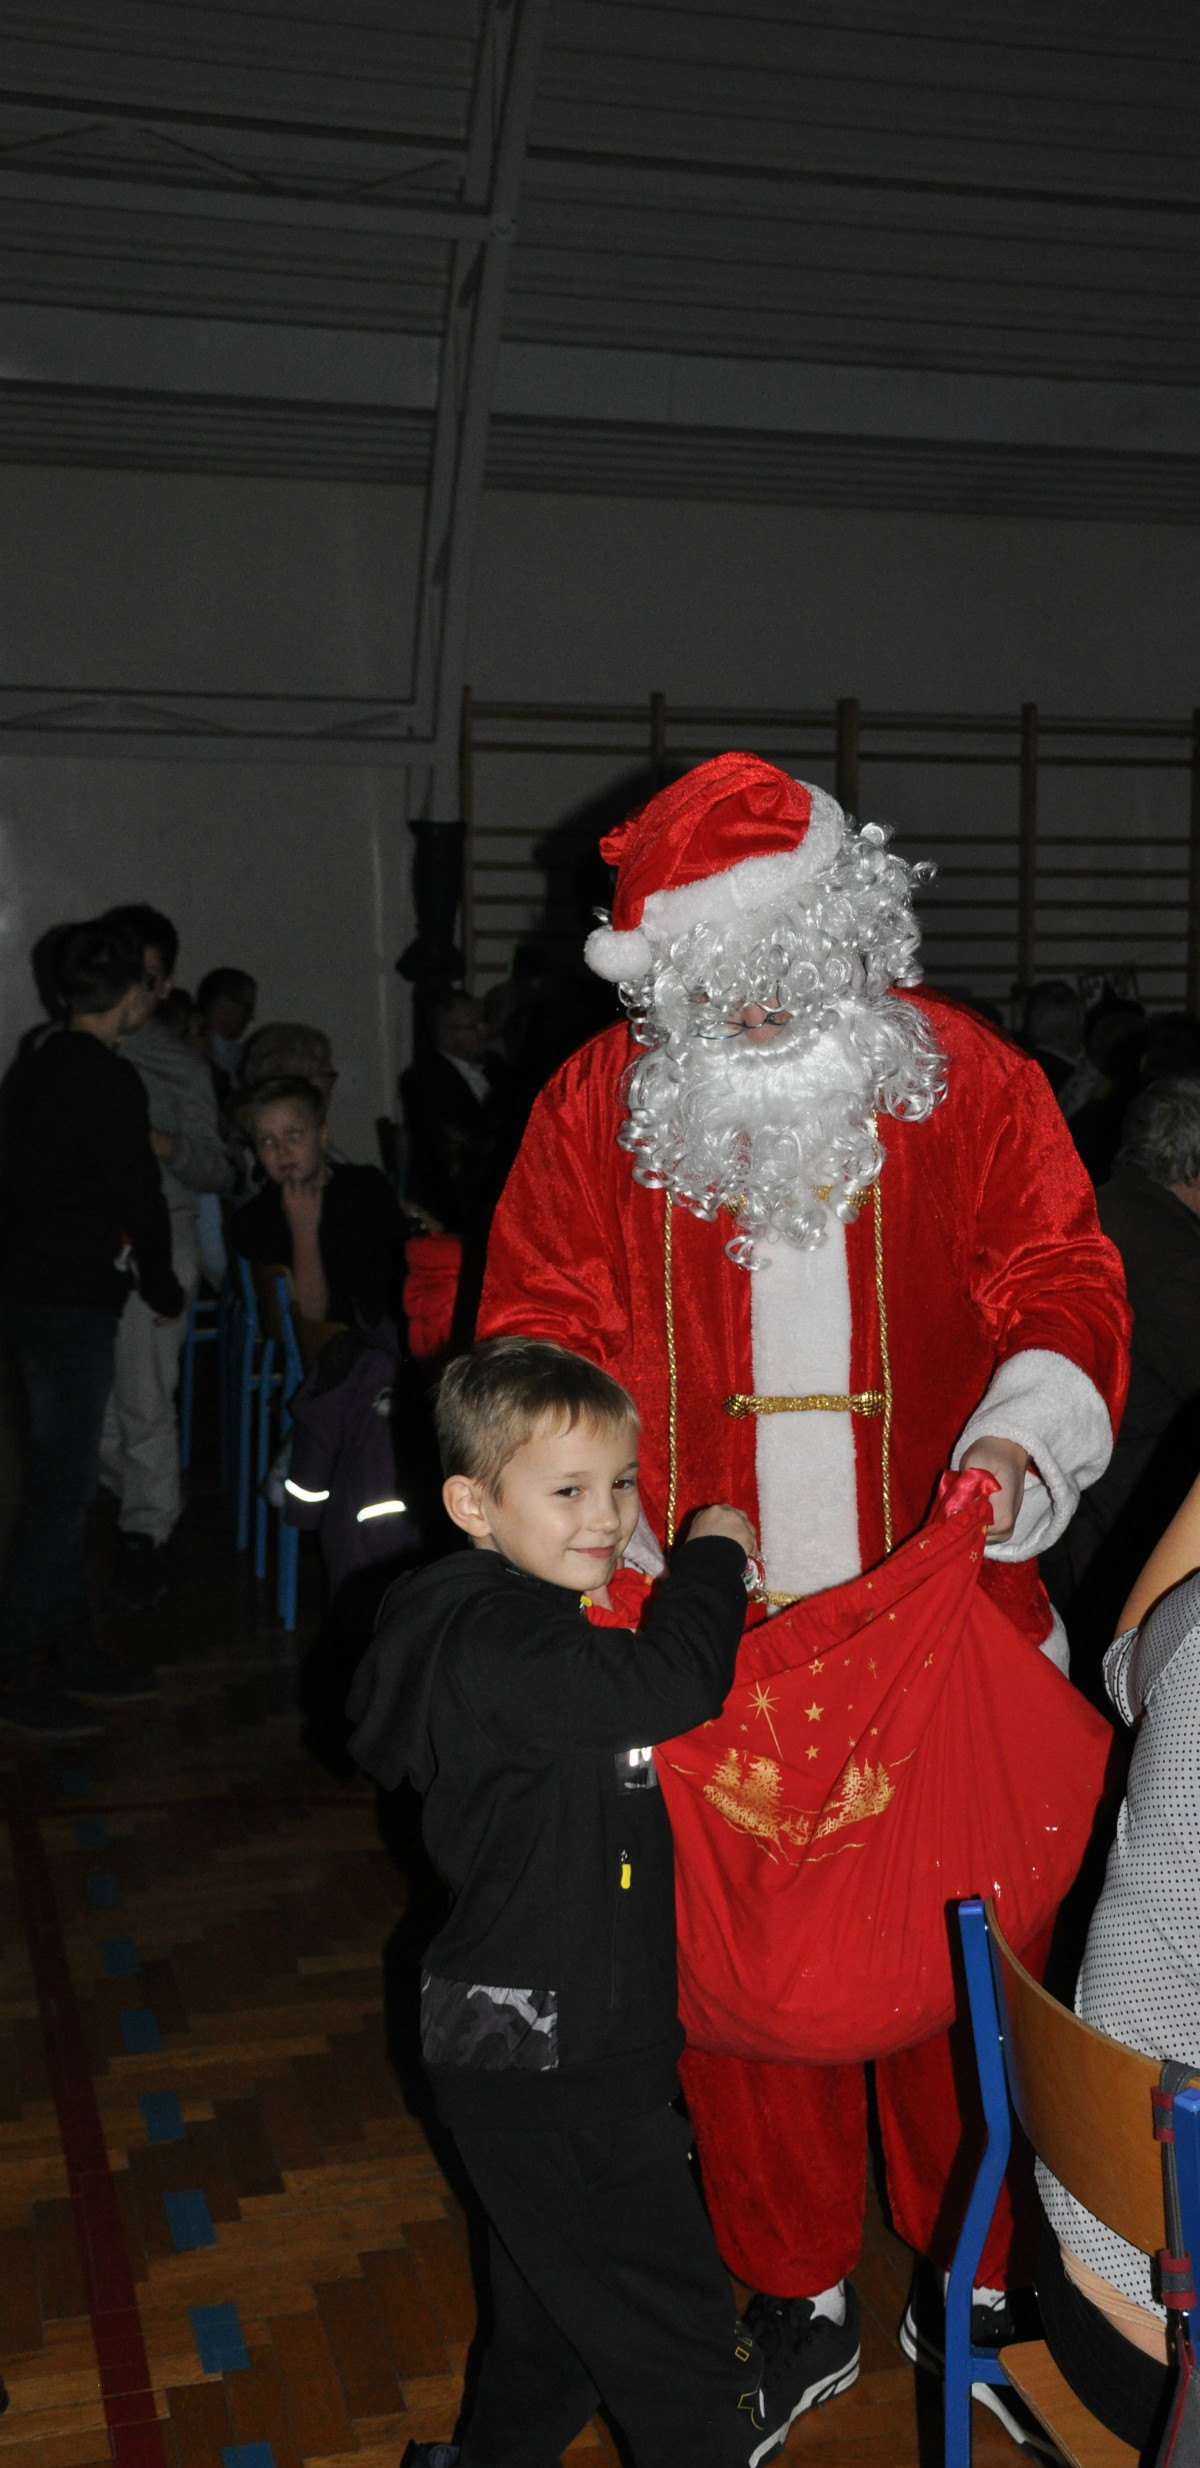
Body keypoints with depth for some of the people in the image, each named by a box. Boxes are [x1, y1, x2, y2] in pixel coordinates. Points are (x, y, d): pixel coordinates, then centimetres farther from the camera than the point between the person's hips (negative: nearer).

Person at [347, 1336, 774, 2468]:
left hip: (549, 2039, 11)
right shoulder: (495, 1642, -25)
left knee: (560, 2299, 27)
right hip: (545, 2065, -11)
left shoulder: (530, 1624, 8)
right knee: (671, 2325, 2)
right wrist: (714, 1557, -21)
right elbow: (670, 1684, -36)